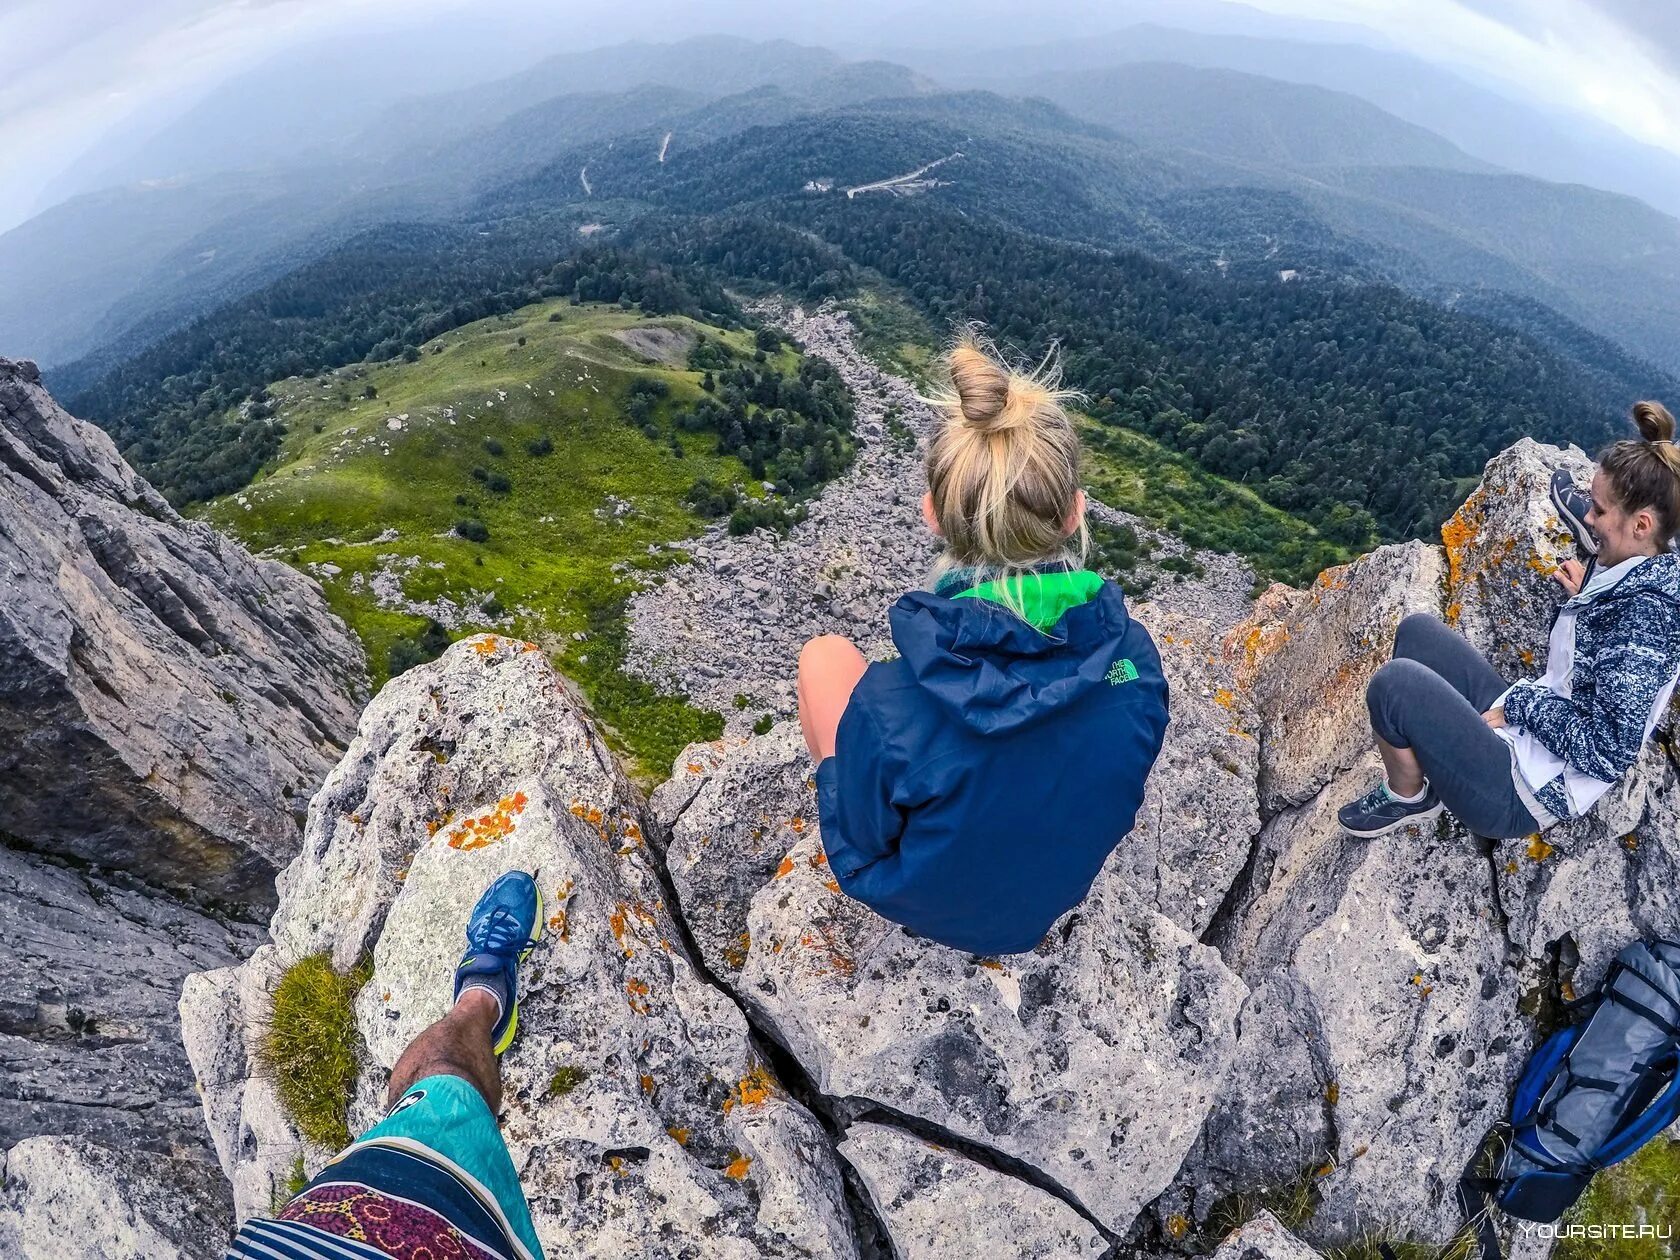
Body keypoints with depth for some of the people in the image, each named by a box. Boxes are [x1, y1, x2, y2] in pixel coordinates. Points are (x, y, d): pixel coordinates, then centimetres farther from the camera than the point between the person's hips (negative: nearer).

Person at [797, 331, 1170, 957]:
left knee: (824, 654, 9)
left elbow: (858, 856, -20)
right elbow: (1119, 790, -7)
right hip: (1063, 890, 4)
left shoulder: (892, 709, -40)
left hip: (930, 903, -3)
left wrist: (836, 775, -2)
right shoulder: (1133, 654, -28)